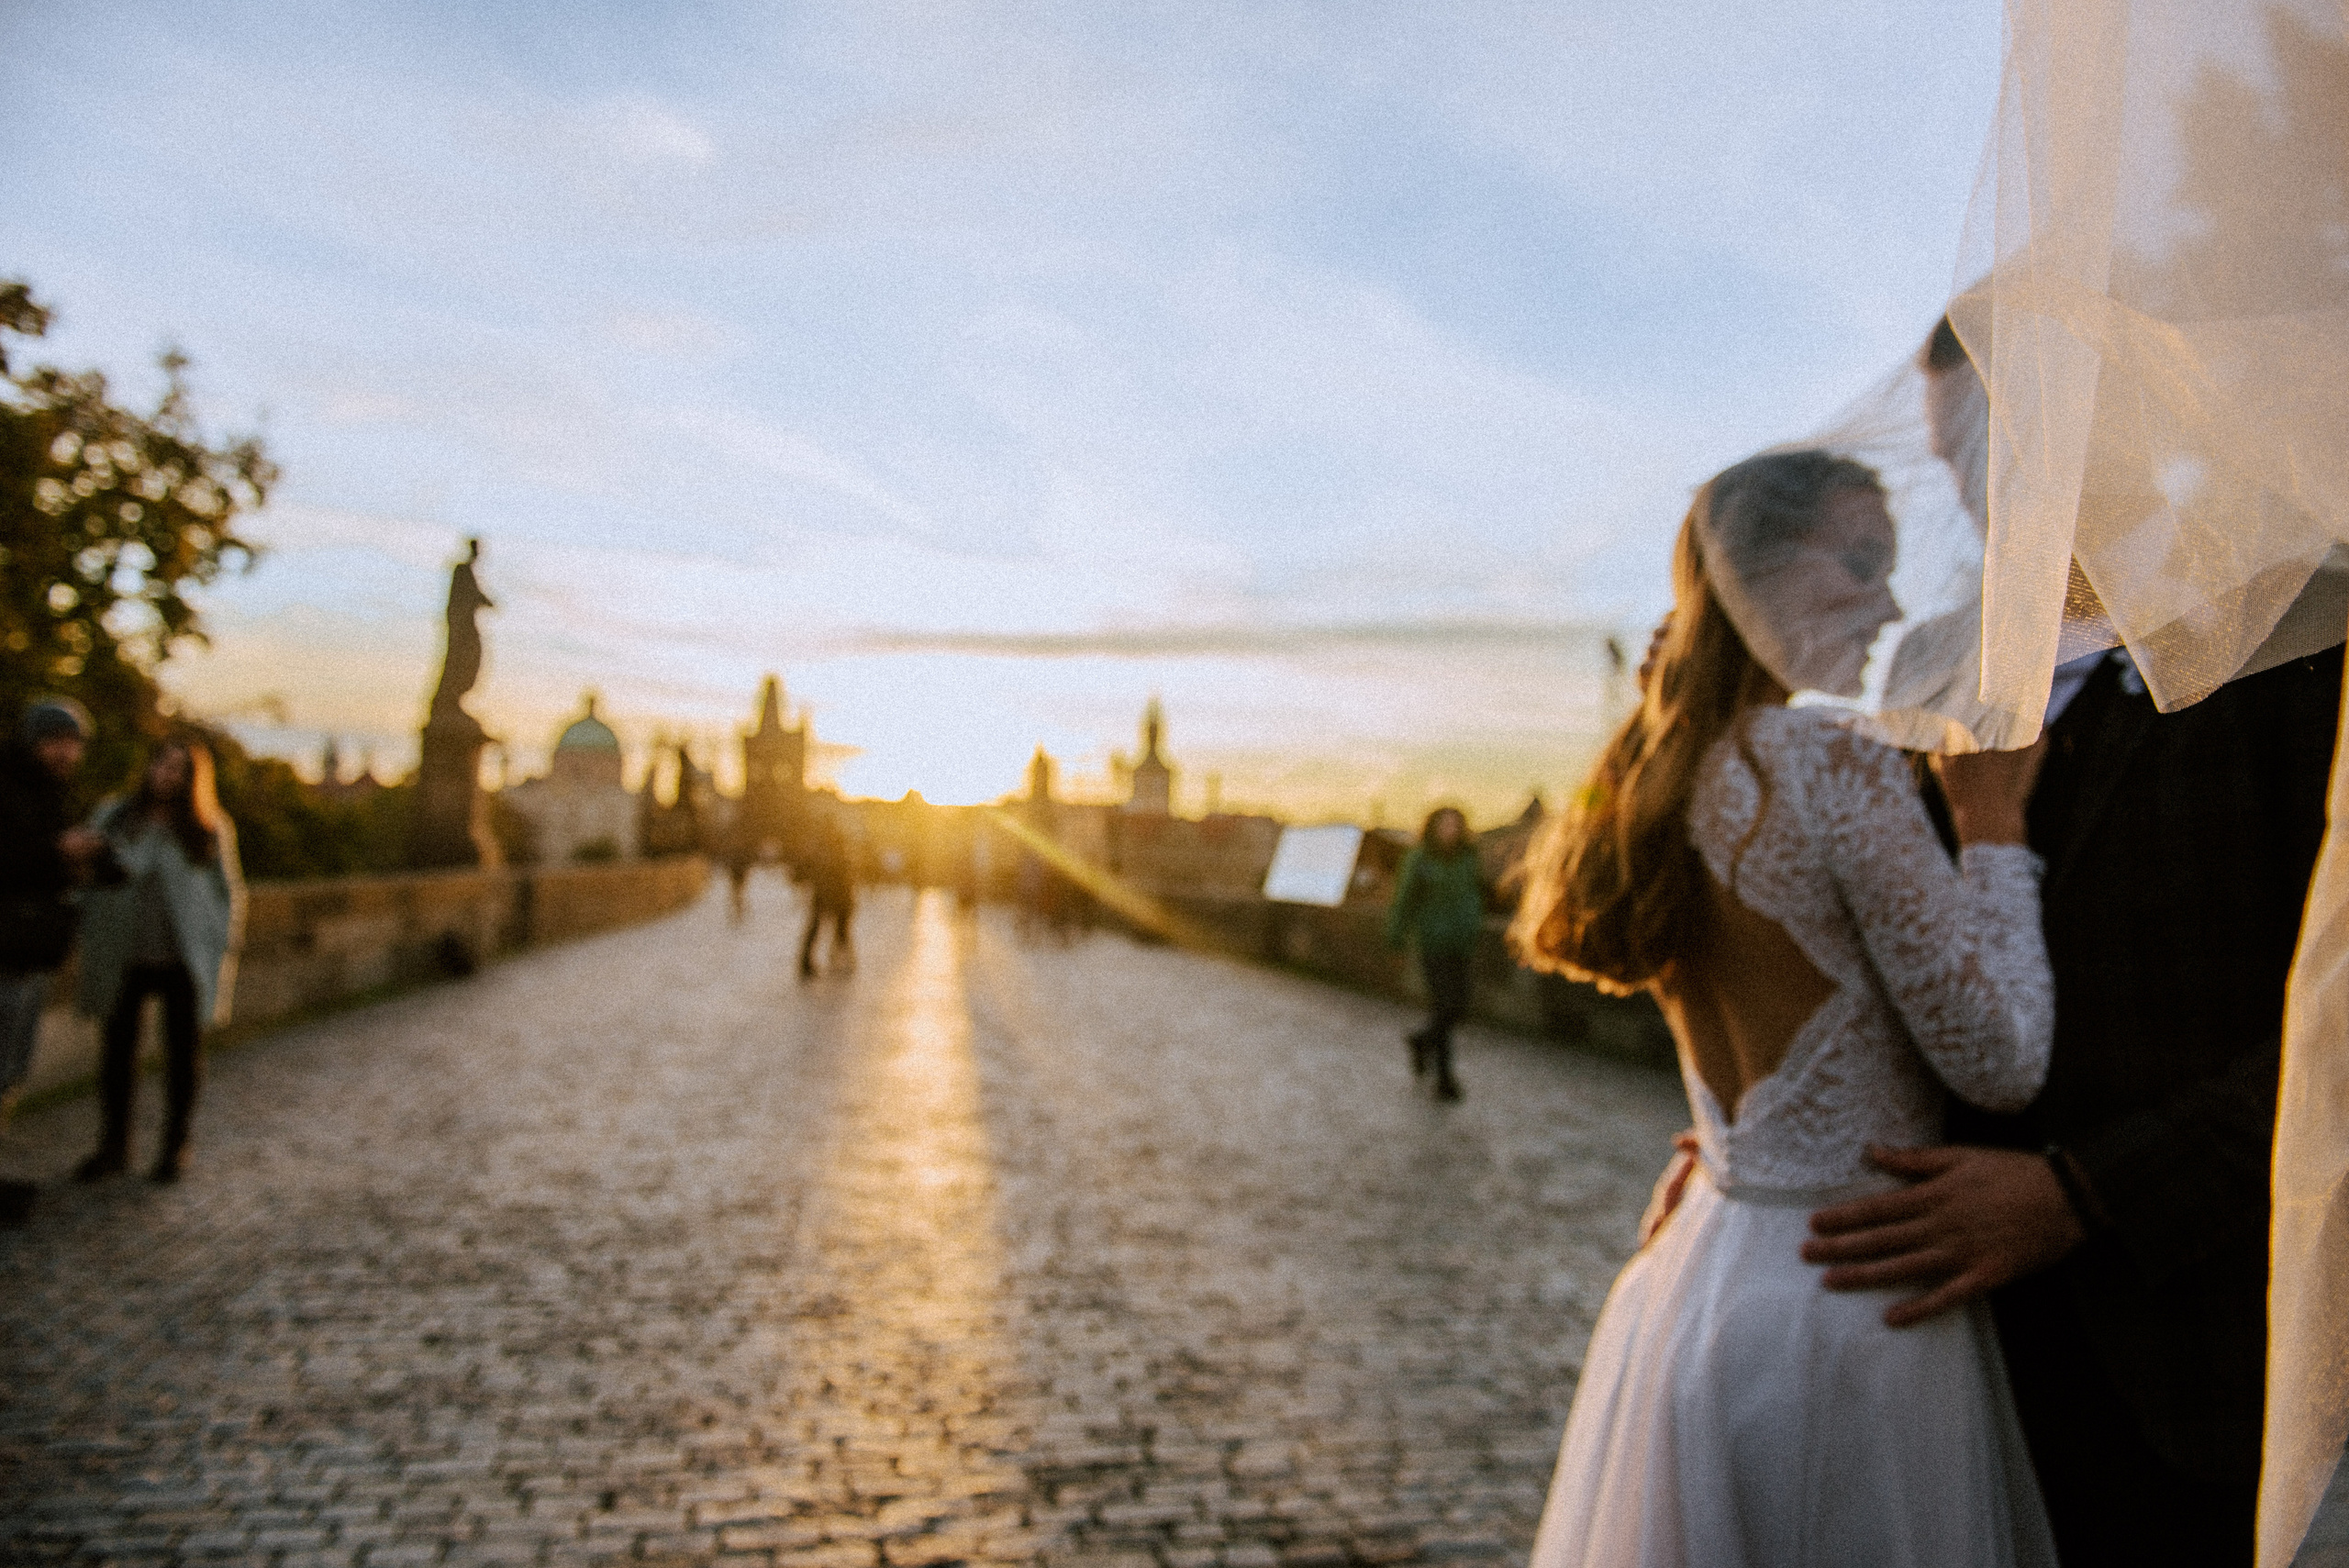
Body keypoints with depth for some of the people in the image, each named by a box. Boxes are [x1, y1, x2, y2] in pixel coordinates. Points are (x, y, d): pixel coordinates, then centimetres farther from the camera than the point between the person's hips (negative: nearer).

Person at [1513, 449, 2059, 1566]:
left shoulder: (1672, 782, 6)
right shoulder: (1837, 755, -18)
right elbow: (2000, 1059, -16)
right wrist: (1994, 825, -6)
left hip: (1707, 1258, 8)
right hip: (1850, 1296, -7)